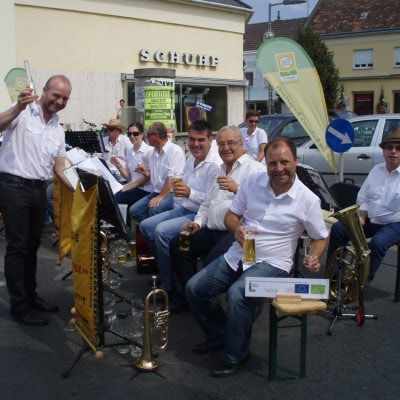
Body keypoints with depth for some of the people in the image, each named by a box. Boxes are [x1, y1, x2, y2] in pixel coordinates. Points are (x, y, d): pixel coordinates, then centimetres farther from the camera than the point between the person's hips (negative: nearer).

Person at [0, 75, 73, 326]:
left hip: (39, 189, 7)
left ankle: (30, 296, 26)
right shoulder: (22, 113, -7)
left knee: (33, 245, 14)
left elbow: (60, 168, 13)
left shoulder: (58, 130, 14)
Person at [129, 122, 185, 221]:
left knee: (155, 209, -33)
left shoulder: (175, 151, -11)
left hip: (171, 193, -8)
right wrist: (146, 173, 2)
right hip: (157, 192, 8)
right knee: (134, 210, -10)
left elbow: (172, 178, -18)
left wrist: (161, 196, -21)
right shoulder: (153, 153, 16)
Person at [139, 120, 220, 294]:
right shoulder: (190, 160, 12)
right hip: (182, 209, 10)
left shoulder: (215, 166, -17)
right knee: (145, 226, 4)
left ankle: (168, 285, -13)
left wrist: (190, 193, -37)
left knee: (162, 231, -27)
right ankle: (163, 265, 14)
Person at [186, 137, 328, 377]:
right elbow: (231, 215, 9)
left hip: (272, 264, -5)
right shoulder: (253, 182, 1)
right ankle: (219, 335, 23)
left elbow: (321, 238, 3)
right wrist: (237, 228, -14)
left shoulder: (308, 199, -8)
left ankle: (235, 355, -8)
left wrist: (314, 258, -18)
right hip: (237, 256, 5)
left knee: (237, 294, -32)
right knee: (195, 288, -3)